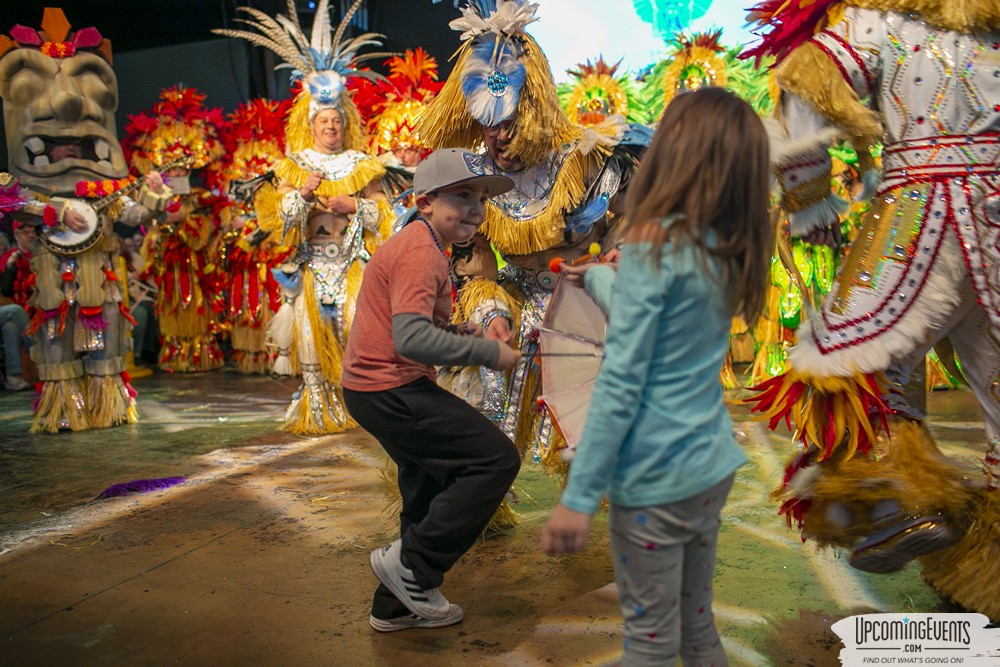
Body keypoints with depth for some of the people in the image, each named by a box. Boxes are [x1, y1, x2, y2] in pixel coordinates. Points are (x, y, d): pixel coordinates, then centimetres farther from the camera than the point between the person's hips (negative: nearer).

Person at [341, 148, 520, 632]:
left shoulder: (419, 245, 18)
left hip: (383, 387, 11)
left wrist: (455, 333, 7)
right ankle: (409, 564, -2)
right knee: (497, 458, -11)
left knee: (432, 488, 21)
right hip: (391, 390, -11)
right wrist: (489, 352, -22)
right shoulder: (420, 251, -17)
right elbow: (411, 339, -30)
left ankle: (397, 605, 35)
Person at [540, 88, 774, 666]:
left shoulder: (655, 243, -17)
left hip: (657, 477, -7)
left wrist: (579, 497, -16)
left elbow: (621, 382, -20)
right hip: (713, 465, 8)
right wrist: (596, 276, 37)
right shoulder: (729, 252, 5)